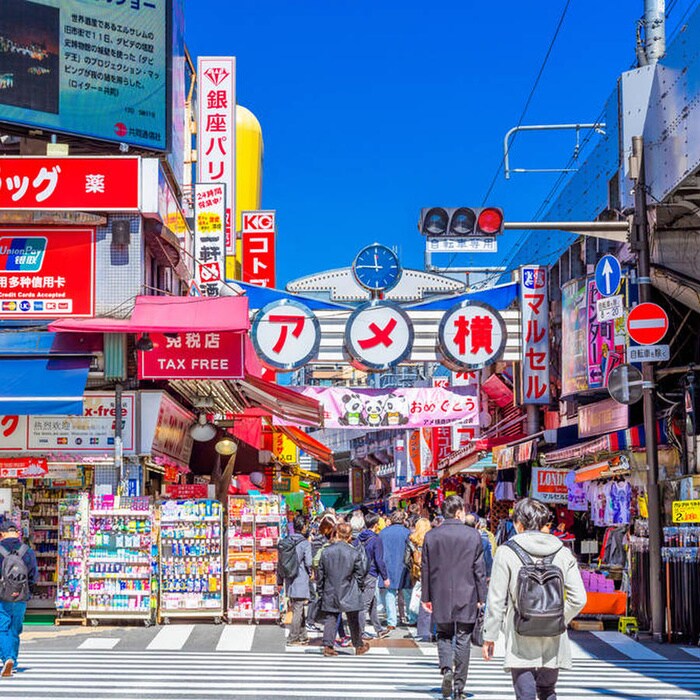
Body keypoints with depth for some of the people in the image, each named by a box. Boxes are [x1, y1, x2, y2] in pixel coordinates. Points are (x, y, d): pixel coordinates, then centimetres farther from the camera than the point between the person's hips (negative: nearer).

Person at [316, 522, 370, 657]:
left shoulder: (325, 552, -3)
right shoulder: (354, 553, -10)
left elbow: (320, 574, 3)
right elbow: (360, 574, -3)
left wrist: (320, 592, 14)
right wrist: (358, 589, 14)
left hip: (330, 593, 1)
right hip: (349, 594, -1)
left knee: (330, 620, 7)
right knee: (353, 621, 11)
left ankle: (328, 645, -4)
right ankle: (359, 646, 24)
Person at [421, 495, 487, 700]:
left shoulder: (431, 536, -1)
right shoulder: (473, 535, -5)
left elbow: (425, 569, 4)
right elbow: (479, 569, -3)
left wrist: (426, 597, 12)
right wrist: (481, 597, 6)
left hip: (441, 598, 1)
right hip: (466, 597, -1)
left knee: (444, 635, 16)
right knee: (463, 640, 6)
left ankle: (446, 669, -9)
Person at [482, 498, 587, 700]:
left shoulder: (506, 552, -5)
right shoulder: (563, 553, 4)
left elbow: (496, 600, -5)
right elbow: (578, 599, 1)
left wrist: (489, 637, 3)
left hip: (520, 640, -3)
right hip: (553, 640, 3)